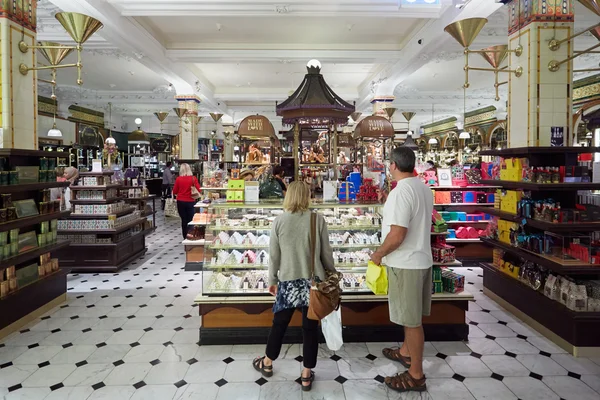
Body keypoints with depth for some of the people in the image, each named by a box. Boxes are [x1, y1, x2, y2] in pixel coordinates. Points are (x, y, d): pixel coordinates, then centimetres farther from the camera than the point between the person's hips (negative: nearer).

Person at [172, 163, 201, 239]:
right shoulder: (193, 178, -8)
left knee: (184, 220, 11)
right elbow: (199, 190, -6)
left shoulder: (178, 179, -6)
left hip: (180, 202, 1)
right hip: (190, 202, -1)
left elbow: (174, 192, 1)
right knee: (190, 220, 5)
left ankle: (185, 238, 17)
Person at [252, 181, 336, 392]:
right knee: (310, 327, 10)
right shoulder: (318, 219, -7)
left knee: (279, 323, 17)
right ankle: (307, 375, 21)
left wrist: (272, 280, 12)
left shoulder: (279, 221, -6)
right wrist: (332, 274, 14)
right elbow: (326, 252, -2)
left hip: (288, 281, 1)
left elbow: (274, 255, -1)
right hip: (313, 280, 0)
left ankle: (267, 363, 37)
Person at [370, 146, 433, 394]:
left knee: (412, 319, 1)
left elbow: (397, 235, -27)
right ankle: (406, 352, 42)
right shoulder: (423, 188, 8)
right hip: (420, 258, 9)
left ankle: (416, 375, 13)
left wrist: (378, 254, -10)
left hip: (405, 263, -9)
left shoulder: (401, 192, -23)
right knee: (411, 315, 23)